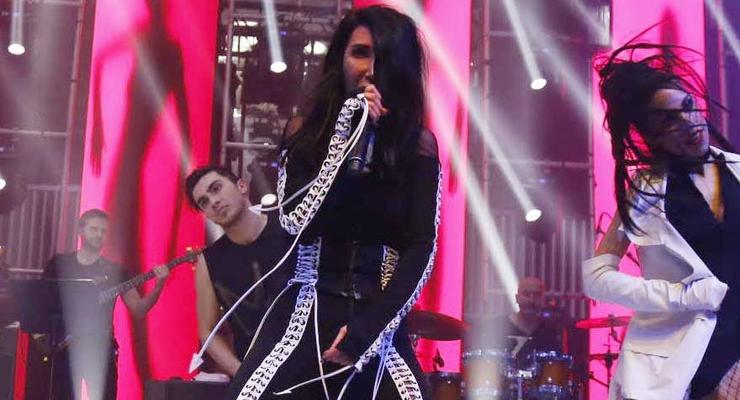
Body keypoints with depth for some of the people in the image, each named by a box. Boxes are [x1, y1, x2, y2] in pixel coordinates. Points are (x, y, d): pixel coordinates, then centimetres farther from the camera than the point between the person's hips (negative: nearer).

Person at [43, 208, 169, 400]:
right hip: (63, 349, 0)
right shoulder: (58, 263, 9)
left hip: (100, 350, 0)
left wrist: (158, 286, -12)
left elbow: (138, 310, 3)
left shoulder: (115, 270, 8)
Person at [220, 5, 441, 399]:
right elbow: (297, 223, -10)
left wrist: (366, 330, -12)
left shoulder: (418, 145, 2)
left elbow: (421, 249, -4)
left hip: (380, 324, 0)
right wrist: (346, 135, -13)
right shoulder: (304, 131, 3)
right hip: (302, 320, 0)